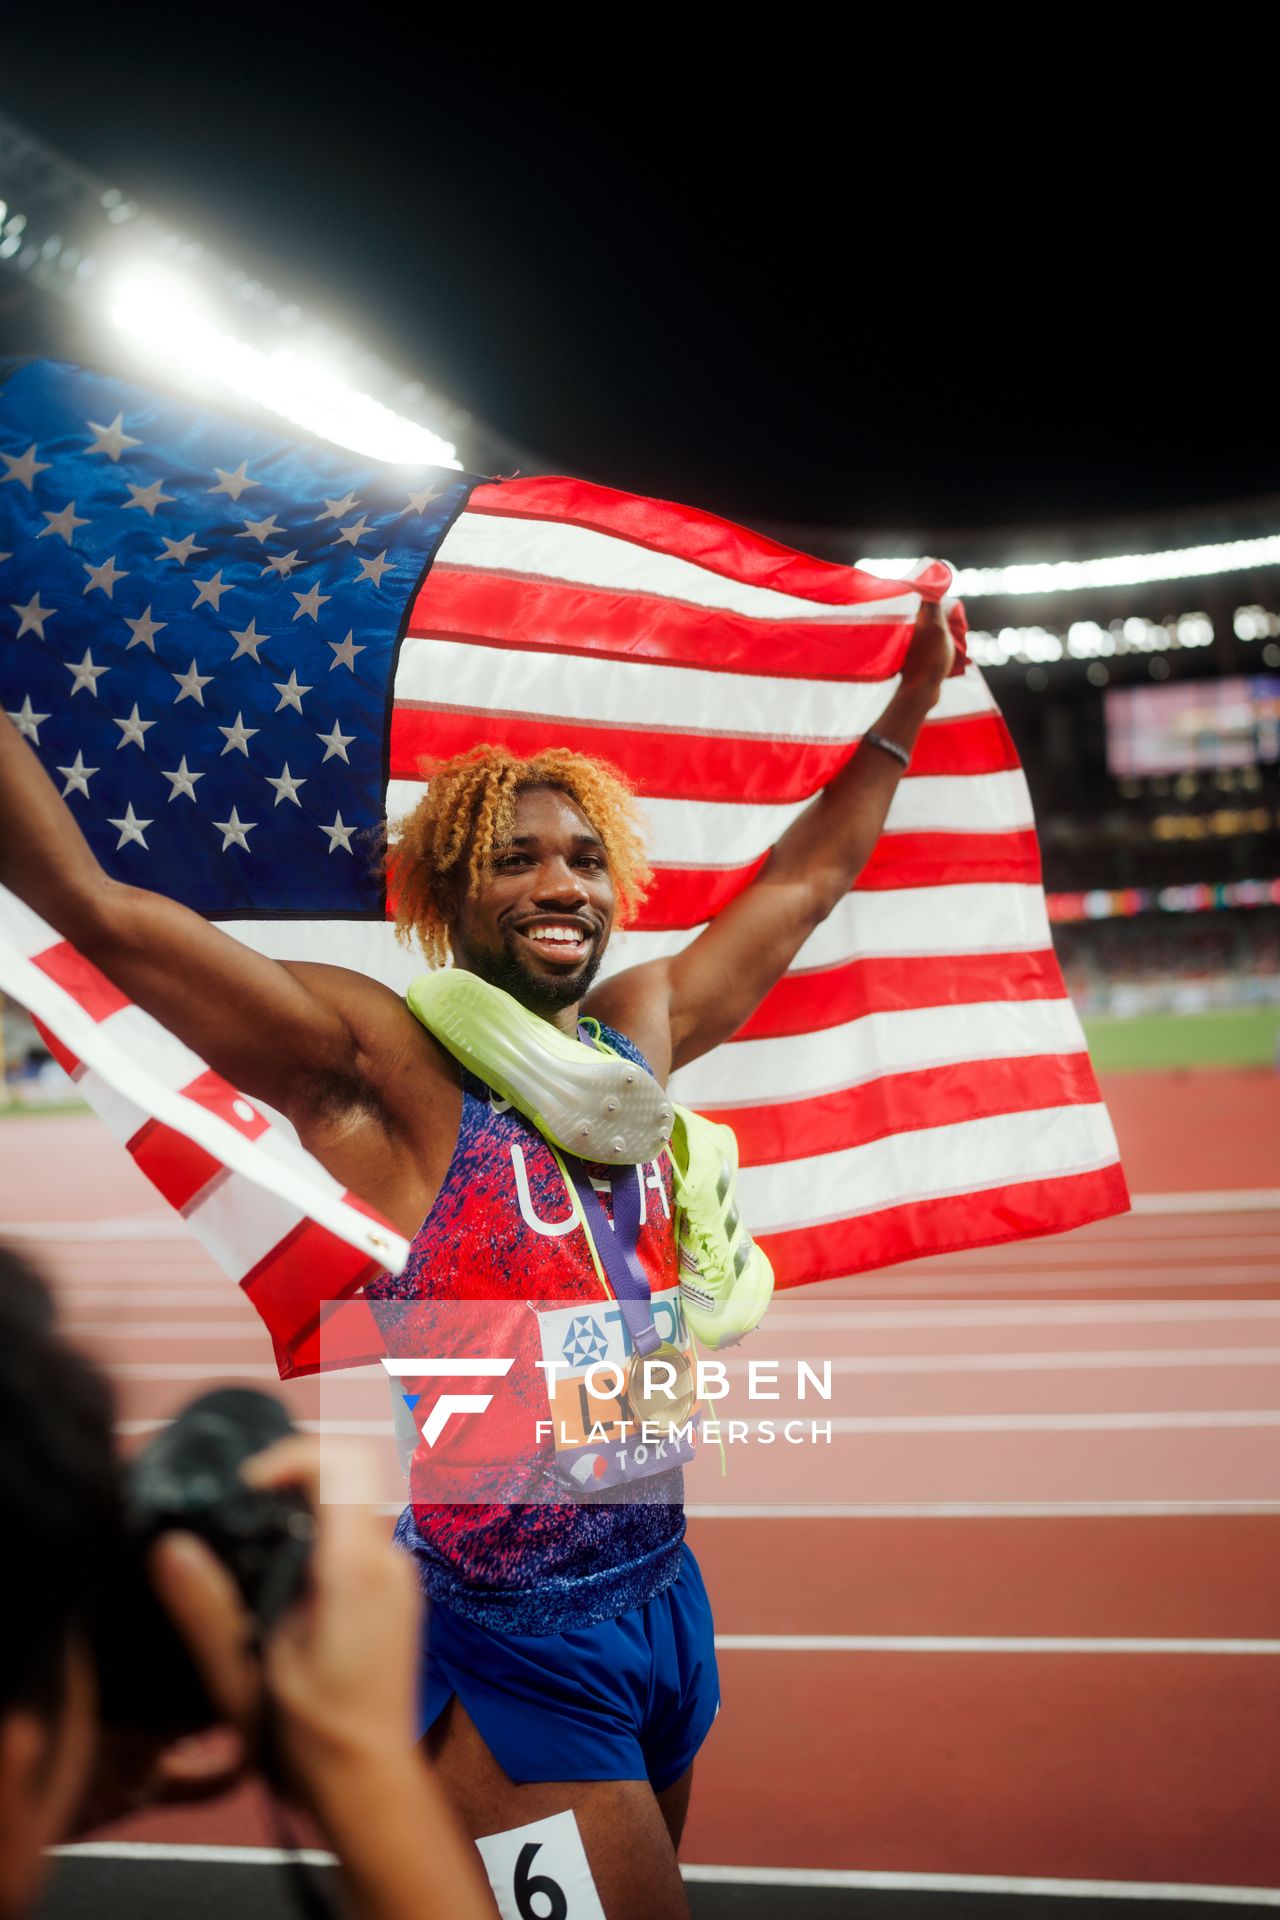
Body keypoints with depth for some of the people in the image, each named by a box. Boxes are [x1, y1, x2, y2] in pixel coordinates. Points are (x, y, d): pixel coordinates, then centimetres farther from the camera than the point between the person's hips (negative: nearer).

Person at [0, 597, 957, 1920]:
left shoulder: (641, 1031, 7)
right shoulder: (383, 1066, -12)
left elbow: (805, 876, 20)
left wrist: (914, 698, 25)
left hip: (663, 1601, 7)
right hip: (505, 1654, -7)